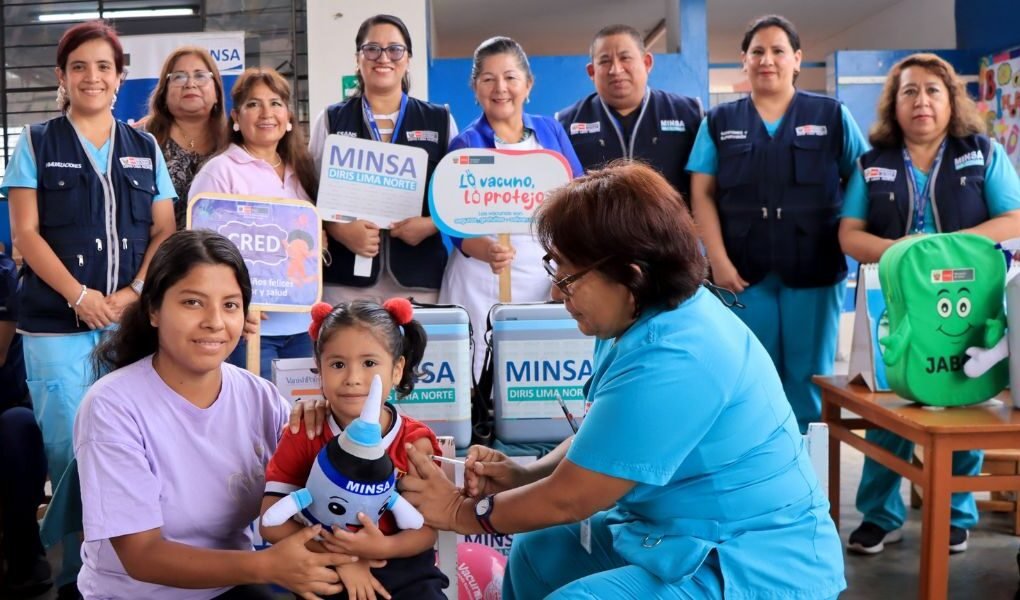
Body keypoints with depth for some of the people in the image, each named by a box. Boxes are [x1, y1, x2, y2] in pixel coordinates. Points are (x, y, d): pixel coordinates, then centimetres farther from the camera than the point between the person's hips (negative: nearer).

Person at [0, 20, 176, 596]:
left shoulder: (146, 149, 12)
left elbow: (165, 231, 8)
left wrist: (134, 292, -7)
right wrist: (79, 296, -12)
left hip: (132, 320, 2)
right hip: (57, 322, -2)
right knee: (68, 448, 1)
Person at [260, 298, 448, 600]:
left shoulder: (415, 442, -4)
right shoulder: (303, 437, -2)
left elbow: (426, 529, -5)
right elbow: (272, 521, -7)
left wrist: (382, 547, -25)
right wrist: (339, 557, -17)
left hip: (406, 575, 0)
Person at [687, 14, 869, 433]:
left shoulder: (832, 116, 8)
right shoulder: (719, 122, 9)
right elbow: (702, 194, 2)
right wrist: (718, 261, -7)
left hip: (814, 271, 0)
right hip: (744, 273, 0)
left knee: (807, 378, 5)